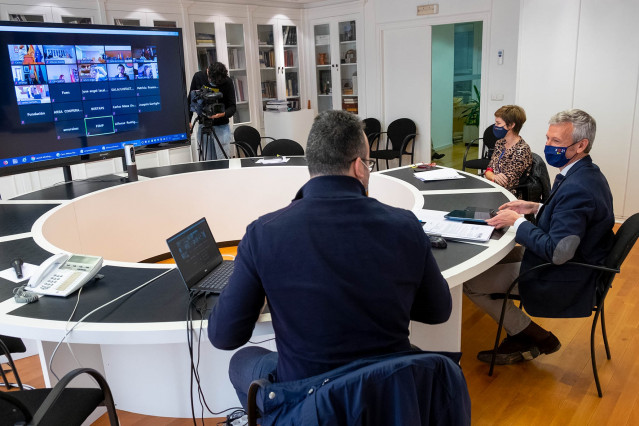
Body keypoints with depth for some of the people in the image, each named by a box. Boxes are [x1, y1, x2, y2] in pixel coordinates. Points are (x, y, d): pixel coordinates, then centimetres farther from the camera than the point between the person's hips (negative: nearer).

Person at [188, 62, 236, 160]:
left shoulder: (227, 82, -10)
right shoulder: (198, 77, -2)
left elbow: (232, 107, -9)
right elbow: (191, 100, 8)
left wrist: (223, 114, -30)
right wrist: (188, 120, 3)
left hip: (221, 127, -2)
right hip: (203, 126, 3)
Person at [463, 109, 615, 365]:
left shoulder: (577, 187, -29)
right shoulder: (587, 173, 3)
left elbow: (558, 252, -32)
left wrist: (517, 221, -21)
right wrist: (536, 208, 4)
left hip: (561, 279, -10)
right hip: (577, 264, 10)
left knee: (469, 281, -8)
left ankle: (535, 336, 9)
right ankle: (520, 338, 20)